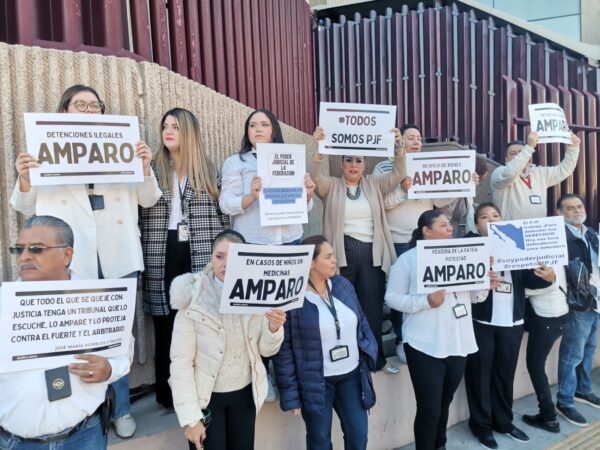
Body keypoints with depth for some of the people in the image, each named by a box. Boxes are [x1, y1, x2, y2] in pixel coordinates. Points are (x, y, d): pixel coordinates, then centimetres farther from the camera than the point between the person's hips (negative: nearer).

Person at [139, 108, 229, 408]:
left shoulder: (208, 170, 9)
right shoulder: (152, 168, 7)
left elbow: (221, 214, 7)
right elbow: (138, 209, 6)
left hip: (199, 255, 0)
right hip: (163, 256, 0)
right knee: (165, 324, 6)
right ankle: (167, 392, 20)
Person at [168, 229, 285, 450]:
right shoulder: (194, 299, -19)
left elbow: (266, 350, 0)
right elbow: (180, 362, -15)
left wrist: (274, 328, -21)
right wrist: (190, 417, -14)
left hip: (245, 393, 4)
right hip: (206, 397, -3)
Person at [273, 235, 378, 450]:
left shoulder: (343, 284, -2)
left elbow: (361, 323, 10)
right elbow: (283, 349, -14)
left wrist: (370, 353, 2)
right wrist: (290, 393, -12)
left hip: (351, 375, 5)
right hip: (316, 382, -4)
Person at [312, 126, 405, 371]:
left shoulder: (374, 184, 12)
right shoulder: (331, 186, 5)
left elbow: (399, 174, 1)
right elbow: (315, 177, -13)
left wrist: (399, 146, -15)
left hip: (372, 252, 3)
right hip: (342, 252, -2)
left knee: (373, 306, 9)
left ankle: (374, 357, 24)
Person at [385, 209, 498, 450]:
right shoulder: (408, 259, -7)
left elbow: (471, 295, 14)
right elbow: (392, 298, -10)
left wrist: (486, 285, -6)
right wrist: (426, 301, -22)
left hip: (458, 343, 6)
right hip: (425, 346, -5)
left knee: (445, 402, 22)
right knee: (429, 408, 0)